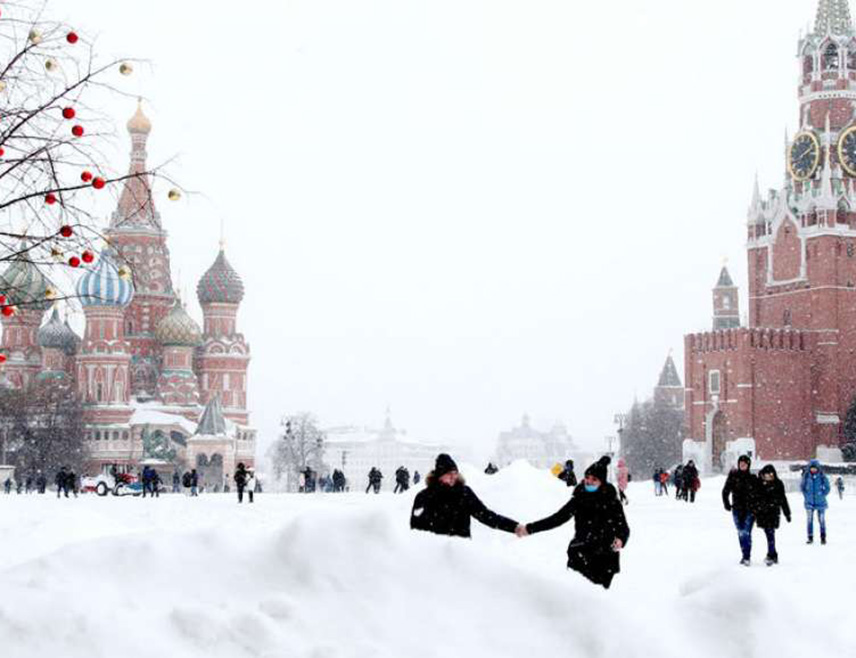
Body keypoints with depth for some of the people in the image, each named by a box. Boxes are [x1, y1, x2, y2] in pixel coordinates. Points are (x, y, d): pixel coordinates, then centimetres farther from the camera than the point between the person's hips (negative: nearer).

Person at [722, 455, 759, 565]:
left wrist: (756, 506, -5)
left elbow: (758, 494, 4)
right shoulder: (733, 476, 3)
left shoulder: (752, 478, 2)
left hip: (750, 509, -2)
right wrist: (726, 504, 0)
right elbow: (726, 491, 8)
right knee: (741, 533, 8)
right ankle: (745, 556, 19)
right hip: (737, 509, 2)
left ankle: (747, 557, -10)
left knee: (746, 532, -12)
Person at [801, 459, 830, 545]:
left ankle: (823, 538, 10)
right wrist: (806, 495, 0)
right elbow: (802, 487, 10)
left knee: (821, 520, 1)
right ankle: (810, 538, 9)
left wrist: (822, 495, -6)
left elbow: (827, 488, 3)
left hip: (820, 502, -1)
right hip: (809, 502, 1)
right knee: (810, 520, 2)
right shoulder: (806, 476, -1)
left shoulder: (822, 477, -5)